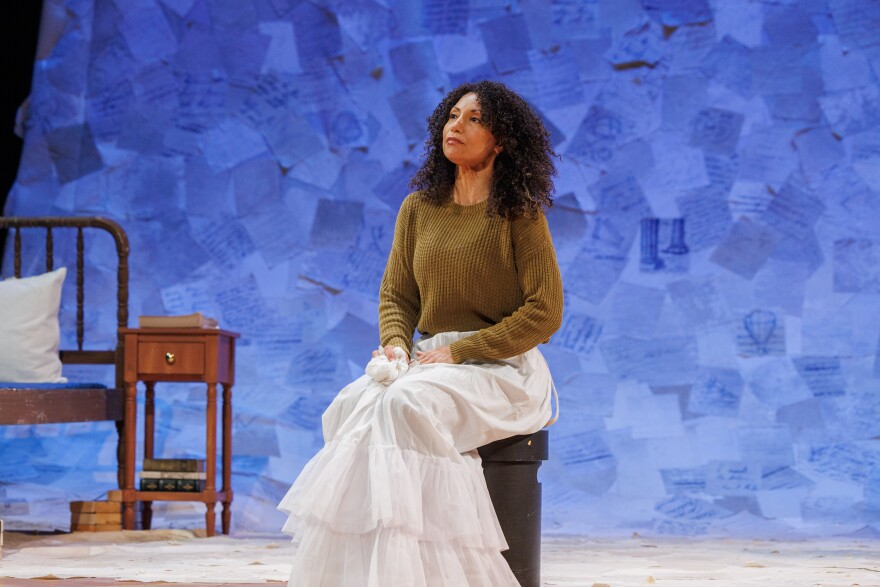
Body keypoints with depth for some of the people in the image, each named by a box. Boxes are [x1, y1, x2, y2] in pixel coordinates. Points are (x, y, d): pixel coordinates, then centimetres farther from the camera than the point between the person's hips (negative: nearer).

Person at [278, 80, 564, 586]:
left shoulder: (519, 214, -2)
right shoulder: (419, 209, 13)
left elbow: (545, 312, -7)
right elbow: (396, 296, 17)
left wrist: (458, 351, -14)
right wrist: (396, 343, -7)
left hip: (501, 369, -5)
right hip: (429, 364, 5)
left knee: (407, 406, -34)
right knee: (352, 405, -26)